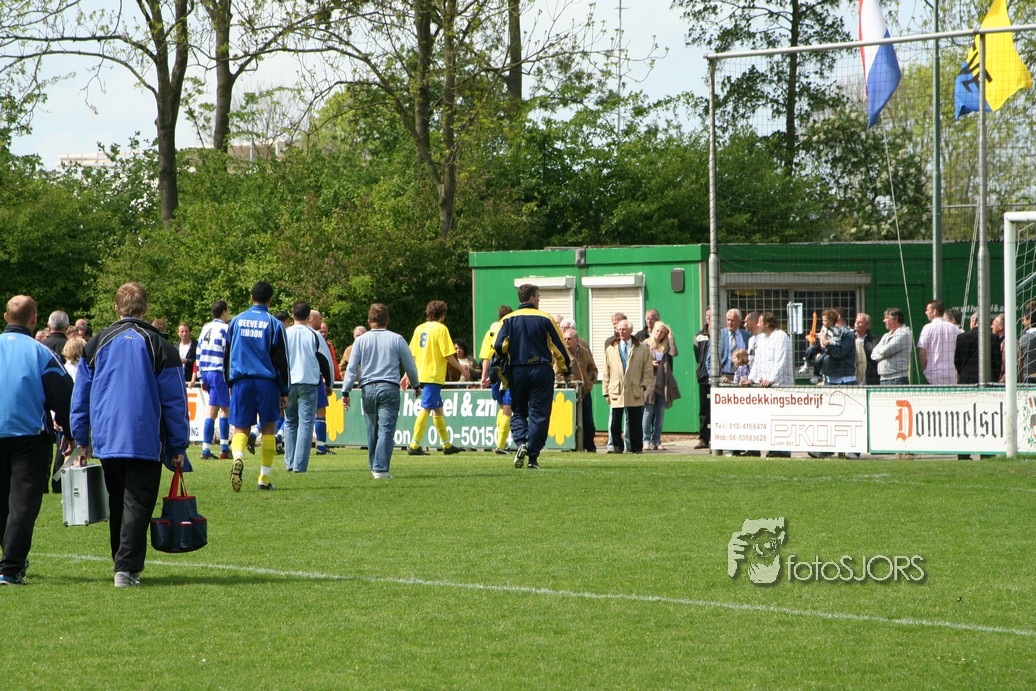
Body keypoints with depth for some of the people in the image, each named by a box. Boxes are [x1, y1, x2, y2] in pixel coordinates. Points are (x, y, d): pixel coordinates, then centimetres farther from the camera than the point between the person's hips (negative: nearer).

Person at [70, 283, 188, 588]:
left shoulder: (96, 345, 6)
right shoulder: (160, 347, -2)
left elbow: (81, 396, 9)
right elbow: (174, 400, -1)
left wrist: (80, 440, 16)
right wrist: (179, 447, 4)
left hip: (106, 440, 3)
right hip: (145, 443, -3)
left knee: (116, 505, 15)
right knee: (137, 504, -4)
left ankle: (124, 564, 22)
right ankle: (127, 567, -14)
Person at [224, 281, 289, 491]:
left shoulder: (236, 321, 7)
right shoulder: (274, 325, -1)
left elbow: (227, 355, 13)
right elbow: (281, 361, 0)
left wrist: (230, 383, 23)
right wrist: (284, 392, 7)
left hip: (240, 381, 2)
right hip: (267, 381, -2)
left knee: (240, 428, 5)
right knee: (268, 428, 9)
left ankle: (238, 457, -27)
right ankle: (265, 478, 7)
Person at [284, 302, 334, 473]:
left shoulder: (284, 334, 3)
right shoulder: (315, 335, -2)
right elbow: (326, 360, 3)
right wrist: (329, 383, 16)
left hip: (288, 384, 2)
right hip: (309, 383, -2)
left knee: (290, 422, 15)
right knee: (306, 423, -2)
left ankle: (290, 463, 13)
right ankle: (300, 464, -9)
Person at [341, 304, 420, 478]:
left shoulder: (361, 340, 7)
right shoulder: (397, 339, 4)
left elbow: (351, 368, 2)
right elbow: (410, 366, 11)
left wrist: (346, 392, 4)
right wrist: (415, 385, 28)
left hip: (368, 389, 2)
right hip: (389, 388, -2)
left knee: (372, 430, 14)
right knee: (386, 430, -7)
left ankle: (374, 467, 24)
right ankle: (381, 469, -17)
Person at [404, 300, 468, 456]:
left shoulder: (419, 329, 11)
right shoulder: (441, 328, -8)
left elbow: (412, 355, 13)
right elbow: (448, 354, -12)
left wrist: (408, 375, 17)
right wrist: (461, 368, 1)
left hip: (421, 374, 8)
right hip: (434, 376, -8)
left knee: (438, 409, 17)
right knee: (426, 409, -10)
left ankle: (447, 444, 24)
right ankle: (414, 446, -16)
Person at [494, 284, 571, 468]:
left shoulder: (509, 319, 2)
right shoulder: (545, 318, -1)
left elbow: (498, 346, -7)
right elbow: (559, 347, 1)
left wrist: (507, 360, 16)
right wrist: (566, 371, 12)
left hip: (517, 371, 2)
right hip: (542, 369, -2)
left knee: (518, 411, 14)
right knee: (539, 414, 3)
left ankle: (521, 443, -12)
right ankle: (533, 457, -2)